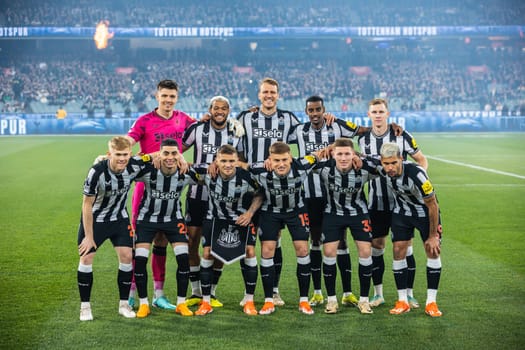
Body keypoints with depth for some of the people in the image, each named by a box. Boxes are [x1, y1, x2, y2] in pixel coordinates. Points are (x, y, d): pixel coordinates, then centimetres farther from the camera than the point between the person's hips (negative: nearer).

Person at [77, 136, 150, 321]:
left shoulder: (135, 166, -21)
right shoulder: (97, 172, -30)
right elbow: (87, 204, -21)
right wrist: (89, 236, -16)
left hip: (119, 219, 3)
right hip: (94, 219, -3)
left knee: (126, 256, -5)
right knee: (86, 257, -4)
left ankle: (124, 304, 9)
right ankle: (85, 306, 10)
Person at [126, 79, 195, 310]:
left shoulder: (182, 119, 10)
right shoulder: (145, 121, -5)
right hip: (146, 185, -4)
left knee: (161, 241, 10)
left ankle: (158, 294, 17)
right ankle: (130, 293, 4)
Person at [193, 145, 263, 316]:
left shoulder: (246, 177, -25)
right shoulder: (208, 175, -24)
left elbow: (259, 195, -7)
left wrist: (250, 213, -16)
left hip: (242, 218, -1)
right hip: (216, 217, 1)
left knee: (249, 252, -11)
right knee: (207, 253, -6)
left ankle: (249, 301, 2)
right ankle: (206, 302, 6)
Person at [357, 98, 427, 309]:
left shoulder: (401, 136, -5)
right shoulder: (363, 139, 4)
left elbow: (421, 160, 2)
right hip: (376, 202, 3)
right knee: (376, 245, 5)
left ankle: (409, 294, 9)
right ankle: (378, 294, 15)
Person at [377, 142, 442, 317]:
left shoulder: (416, 174, -37)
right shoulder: (382, 170, -23)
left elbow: (432, 205, -25)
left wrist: (433, 236, -18)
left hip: (425, 212, -4)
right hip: (401, 212, 4)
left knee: (433, 251, -5)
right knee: (398, 251, -3)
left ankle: (431, 302, 4)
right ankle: (402, 301, 6)